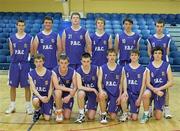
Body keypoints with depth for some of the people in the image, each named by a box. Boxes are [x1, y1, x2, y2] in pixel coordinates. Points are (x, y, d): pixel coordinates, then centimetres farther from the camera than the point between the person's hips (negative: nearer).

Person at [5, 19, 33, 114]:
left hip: (25, 64, -2)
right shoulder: (12, 38, 6)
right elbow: (11, 51, 11)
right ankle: (12, 106, 19)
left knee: (27, 86, 1)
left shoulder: (29, 38, 1)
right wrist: (14, 59, 5)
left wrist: (28, 59, -3)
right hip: (14, 64, 2)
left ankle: (28, 106, 12)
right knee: (12, 86, 7)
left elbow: (31, 51, 5)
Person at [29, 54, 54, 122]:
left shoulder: (49, 73, -7)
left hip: (47, 96, 0)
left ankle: (42, 110, 27)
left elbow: (51, 88, -3)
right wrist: (41, 97, -26)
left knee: (47, 118, -11)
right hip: (37, 95, 0)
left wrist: (48, 98, -20)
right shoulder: (31, 74, -6)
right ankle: (37, 111, -1)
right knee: (35, 101, -38)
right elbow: (33, 88, -11)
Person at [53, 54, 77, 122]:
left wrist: (69, 96, -31)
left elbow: (75, 87, -16)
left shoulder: (72, 72, -17)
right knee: (58, 92, -40)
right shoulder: (54, 71, -20)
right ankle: (59, 112, -16)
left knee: (67, 117, -9)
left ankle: (63, 109, 30)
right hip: (59, 92, 0)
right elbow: (56, 86, -29)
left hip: (68, 94, 1)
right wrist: (70, 89, -36)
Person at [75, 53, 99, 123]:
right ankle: (81, 114, -17)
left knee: (91, 117, -8)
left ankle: (89, 108, 29)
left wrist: (98, 94, -9)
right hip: (84, 91, 0)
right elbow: (79, 87, -22)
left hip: (94, 93, 0)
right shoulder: (79, 71, -14)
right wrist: (92, 89, -28)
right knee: (80, 93, -39)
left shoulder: (95, 69, -13)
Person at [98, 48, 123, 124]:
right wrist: (101, 90, -26)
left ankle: (109, 111, 35)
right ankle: (103, 115, -15)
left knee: (113, 117, -4)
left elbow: (121, 84, 4)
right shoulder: (102, 68, -1)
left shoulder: (120, 69, 1)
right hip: (106, 91, -1)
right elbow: (99, 82, -6)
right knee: (101, 95, -39)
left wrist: (120, 96, -4)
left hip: (115, 94, 1)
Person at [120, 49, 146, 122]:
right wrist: (125, 91, -21)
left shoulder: (143, 69, 2)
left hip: (137, 94, 0)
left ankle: (132, 112, 30)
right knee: (123, 98, -37)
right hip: (128, 91, 1)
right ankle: (124, 114, -6)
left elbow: (143, 85, 0)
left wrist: (139, 98, -7)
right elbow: (125, 80, -3)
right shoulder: (125, 68, 5)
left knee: (134, 118, -8)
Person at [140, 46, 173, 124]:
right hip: (151, 89, 0)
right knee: (145, 95, -38)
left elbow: (170, 82, -7)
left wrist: (159, 89, -18)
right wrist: (155, 90, -24)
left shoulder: (167, 65, -4)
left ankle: (156, 108, 32)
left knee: (158, 117, -4)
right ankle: (146, 114, -14)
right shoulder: (149, 66, -3)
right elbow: (147, 83, -6)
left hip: (161, 91, 0)